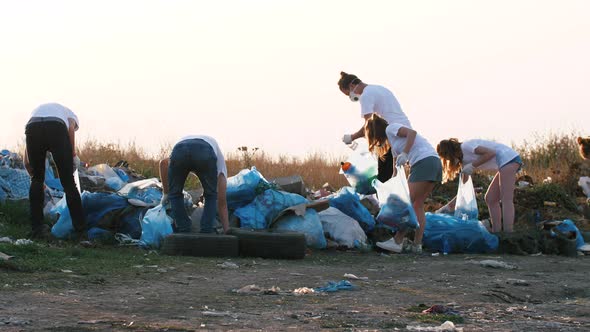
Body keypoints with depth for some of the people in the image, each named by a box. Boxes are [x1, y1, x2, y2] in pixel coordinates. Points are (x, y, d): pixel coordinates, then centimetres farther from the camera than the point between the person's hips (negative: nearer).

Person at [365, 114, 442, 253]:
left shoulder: (390, 129, 4)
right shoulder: (392, 142, 30)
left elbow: (412, 132, -11)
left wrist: (404, 154, -17)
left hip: (424, 162, -9)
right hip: (435, 162, 9)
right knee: (417, 205, 10)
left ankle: (397, 242, -4)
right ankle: (417, 244, 5)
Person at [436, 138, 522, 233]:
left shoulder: (465, 147, -9)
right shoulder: (464, 160, 18)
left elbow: (491, 153, -19)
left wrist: (472, 166, -14)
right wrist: (449, 207, 14)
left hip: (509, 158, -10)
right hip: (506, 162, 10)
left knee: (506, 199, -16)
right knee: (490, 199, 8)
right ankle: (496, 231, 4)